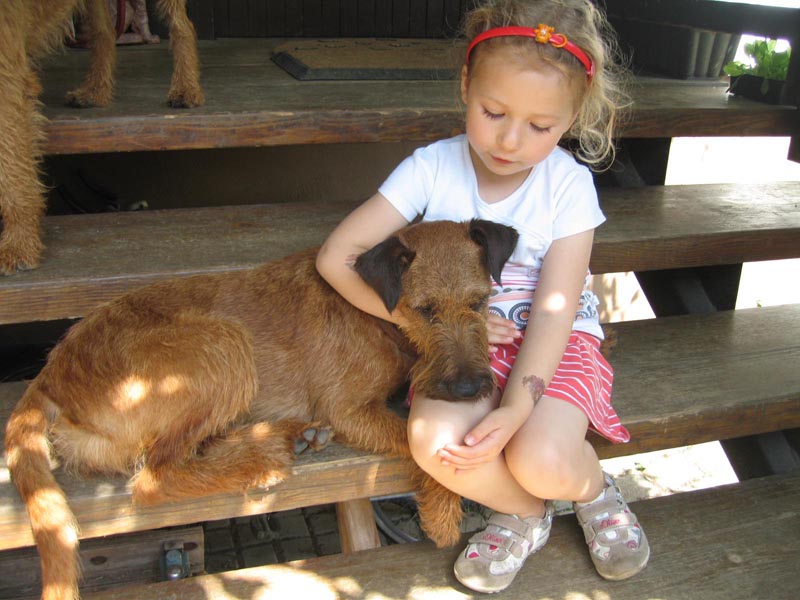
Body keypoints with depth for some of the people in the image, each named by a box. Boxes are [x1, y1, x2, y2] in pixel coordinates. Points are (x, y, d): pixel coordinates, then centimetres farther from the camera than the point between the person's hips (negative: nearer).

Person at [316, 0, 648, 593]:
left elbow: (554, 310, -15)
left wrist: (515, 409, -27)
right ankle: (523, 511, 5)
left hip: (554, 343, -1)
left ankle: (595, 490, 11)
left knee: (542, 462, -28)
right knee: (435, 442, -29)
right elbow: (336, 258, -13)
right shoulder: (433, 168, -10)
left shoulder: (569, 184, -10)